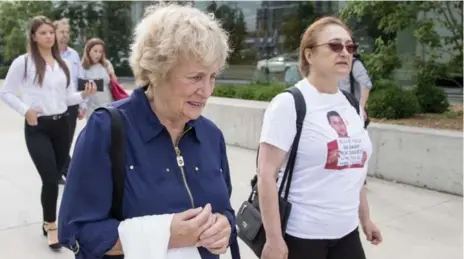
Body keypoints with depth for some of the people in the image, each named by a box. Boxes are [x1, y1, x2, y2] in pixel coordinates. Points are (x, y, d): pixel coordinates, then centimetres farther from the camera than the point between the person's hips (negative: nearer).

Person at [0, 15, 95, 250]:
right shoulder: (23, 62, -5)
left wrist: (84, 94, -7)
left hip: (61, 125, 5)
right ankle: (51, 225, 10)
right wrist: (25, 110, -15)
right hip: (37, 128, -5)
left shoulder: (62, 64, 10)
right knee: (50, 179, -10)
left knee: (54, 177, 12)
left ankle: (49, 222, 31)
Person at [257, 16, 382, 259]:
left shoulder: (351, 106, 7)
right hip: (300, 234, -6)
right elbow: (266, 174, -16)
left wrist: (365, 218, 18)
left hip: (346, 232, 6)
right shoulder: (289, 103, -13)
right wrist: (273, 238, -18)